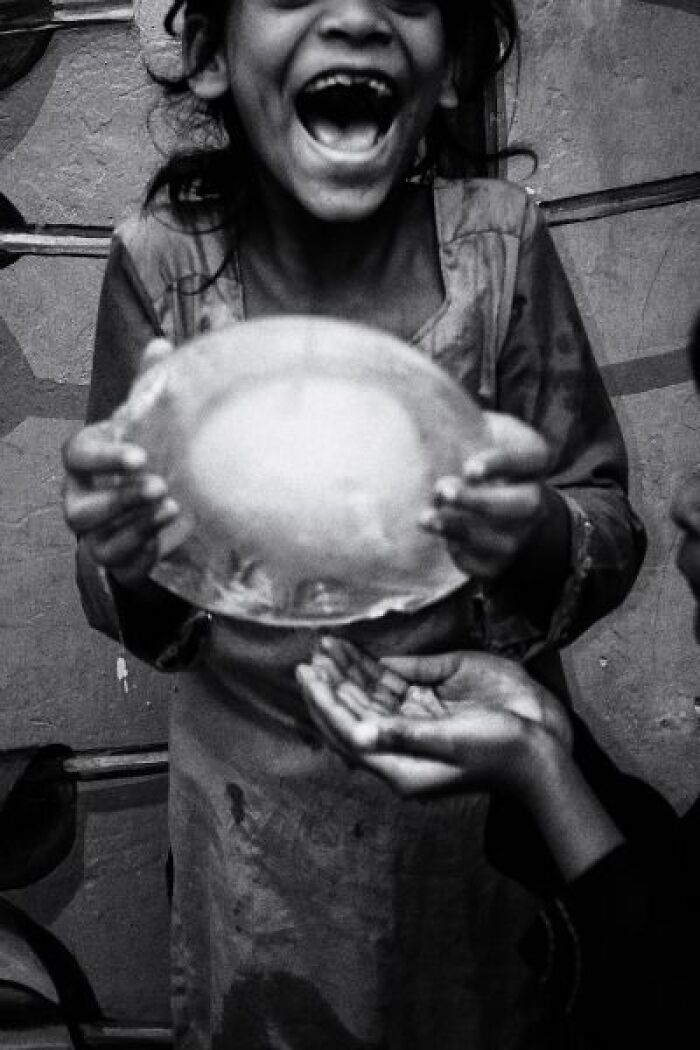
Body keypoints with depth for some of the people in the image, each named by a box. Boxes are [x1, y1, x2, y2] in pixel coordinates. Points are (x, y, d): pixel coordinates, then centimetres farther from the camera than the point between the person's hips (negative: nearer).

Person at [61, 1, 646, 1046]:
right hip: (259, 791, 0)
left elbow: (613, 538, -11)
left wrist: (535, 535, -33)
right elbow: (145, 619, -6)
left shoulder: (500, 239, -15)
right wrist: (125, 560, -29)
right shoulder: (162, 262, -13)